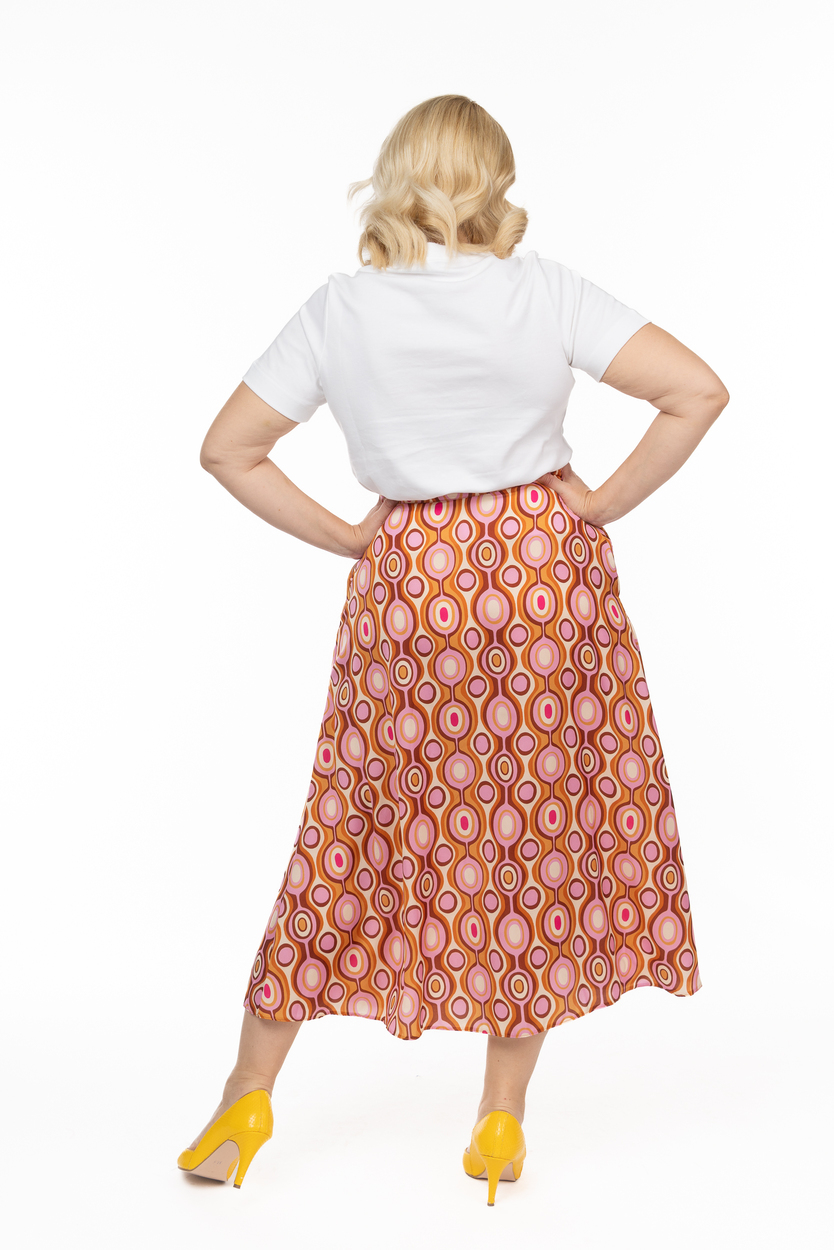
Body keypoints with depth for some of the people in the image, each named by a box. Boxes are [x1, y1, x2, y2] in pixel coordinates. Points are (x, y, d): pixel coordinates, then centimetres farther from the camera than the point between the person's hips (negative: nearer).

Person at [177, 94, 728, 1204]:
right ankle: (502, 1123, 19)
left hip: (405, 584, 1)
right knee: (542, 827, 10)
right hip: (545, 569, -1)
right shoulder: (545, 291, -6)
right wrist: (606, 503, -3)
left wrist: (342, 537, 6)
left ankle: (248, 1095, 21)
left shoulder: (339, 309, -2)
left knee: (364, 829, 12)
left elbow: (226, 449, 2)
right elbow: (698, 390, -12)